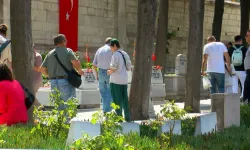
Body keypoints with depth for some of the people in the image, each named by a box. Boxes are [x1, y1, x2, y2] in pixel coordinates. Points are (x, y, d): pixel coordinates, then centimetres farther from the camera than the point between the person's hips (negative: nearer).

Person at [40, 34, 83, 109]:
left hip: (53, 83, 5)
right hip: (65, 82, -5)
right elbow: (76, 62, -16)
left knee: (58, 106, 12)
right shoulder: (67, 51, -1)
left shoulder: (50, 54, 14)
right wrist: (79, 70, 3)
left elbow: (42, 69, 11)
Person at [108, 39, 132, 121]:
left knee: (117, 99, 0)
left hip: (116, 80, -7)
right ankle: (127, 117, 11)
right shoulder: (125, 54, 10)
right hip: (124, 79, 7)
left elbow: (113, 67, -18)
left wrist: (110, 71, 1)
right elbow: (129, 67, 11)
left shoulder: (115, 54, -12)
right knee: (125, 98, 10)